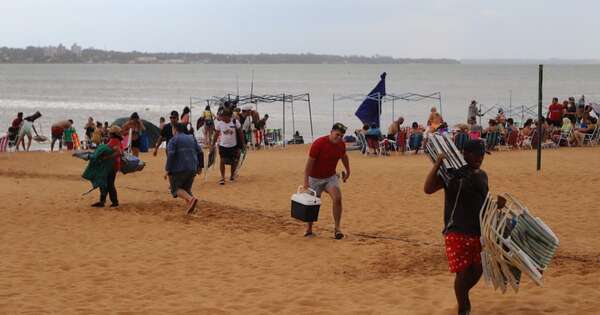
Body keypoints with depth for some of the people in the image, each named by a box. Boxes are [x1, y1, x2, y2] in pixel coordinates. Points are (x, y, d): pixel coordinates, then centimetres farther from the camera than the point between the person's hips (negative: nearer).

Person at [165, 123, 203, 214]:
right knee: (186, 189, 17)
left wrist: (168, 170, -12)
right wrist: (200, 166, 17)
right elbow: (200, 152, 11)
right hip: (192, 169, 6)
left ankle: (191, 199, -21)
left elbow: (171, 155, -14)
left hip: (179, 169, -6)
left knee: (176, 189, 4)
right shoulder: (191, 138, 15)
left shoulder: (173, 140, -3)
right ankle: (191, 207, -1)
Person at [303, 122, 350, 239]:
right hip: (315, 178, -4)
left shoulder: (341, 144, -7)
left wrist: (348, 171, 23)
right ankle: (308, 230, 24)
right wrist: (306, 181, -22)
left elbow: (344, 156, 16)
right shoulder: (319, 143, -23)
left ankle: (337, 228, -10)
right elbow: (310, 162, -21)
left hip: (331, 177, 4)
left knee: (337, 198, -18)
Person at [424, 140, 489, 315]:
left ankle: (464, 293, 40)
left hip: (478, 231, 6)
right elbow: (428, 189, -22)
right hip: (457, 232, -6)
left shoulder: (482, 176, 10)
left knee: (478, 269, 12)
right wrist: (437, 164, -27)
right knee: (463, 271, -2)